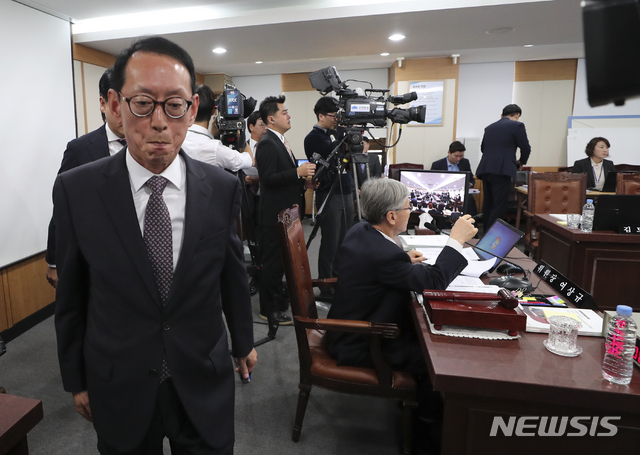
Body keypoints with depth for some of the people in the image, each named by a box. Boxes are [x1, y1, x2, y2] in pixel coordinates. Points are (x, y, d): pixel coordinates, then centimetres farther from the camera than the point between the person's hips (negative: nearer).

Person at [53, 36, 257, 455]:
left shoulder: (223, 188, -10)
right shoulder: (76, 191, -12)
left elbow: (233, 274, 1)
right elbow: (71, 295, -3)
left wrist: (244, 342, 12)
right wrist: (76, 380, 6)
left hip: (205, 386, 1)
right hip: (119, 390, 0)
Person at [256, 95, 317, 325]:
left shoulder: (280, 141, 15)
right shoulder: (267, 144, -16)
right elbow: (268, 178, -25)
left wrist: (303, 181, 9)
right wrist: (298, 172, -26)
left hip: (286, 211, 10)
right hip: (275, 214, -10)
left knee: (281, 259, 18)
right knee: (272, 261, -1)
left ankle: (278, 299, 32)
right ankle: (268, 309, 11)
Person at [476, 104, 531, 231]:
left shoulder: (489, 127, 18)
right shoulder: (517, 125, 2)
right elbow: (525, 148, 3)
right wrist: (521, 162, 21)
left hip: (485, 169, 7)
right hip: (502, 170, -6)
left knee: (488, 204, 14)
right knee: (499, 206, -4)